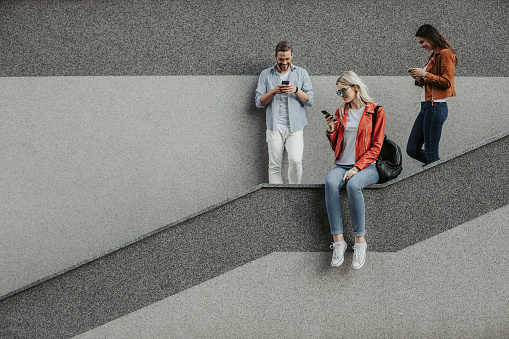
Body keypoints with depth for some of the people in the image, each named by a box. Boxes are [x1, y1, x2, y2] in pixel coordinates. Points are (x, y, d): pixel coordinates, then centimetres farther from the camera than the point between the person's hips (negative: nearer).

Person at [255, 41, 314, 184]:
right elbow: (259, 102, 5)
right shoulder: (266, 74, 10)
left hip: (295, 126, -1)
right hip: (275, 127, 1)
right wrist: (273, 92, -11)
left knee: (295, 160, -18)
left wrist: (296, 90, -12)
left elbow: (310, 100, 5)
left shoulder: (301, 73, 10)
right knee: (274, 166, -2)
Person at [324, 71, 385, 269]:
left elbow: (376, 147, -3)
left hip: (367, 166, -3)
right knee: (331, 182, -32)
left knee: (353, 184, -37)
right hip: (342, 164, 4)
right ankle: (338, 241, -33)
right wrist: (331, 130, 1)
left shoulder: (375, 112, 3)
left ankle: (360, 241, -30)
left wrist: (357, 167, -15)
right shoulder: (341, 112, 18)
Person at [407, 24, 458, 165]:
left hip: (436, 106, -10)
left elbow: (446, 82, -16)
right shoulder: (433, 56, 21)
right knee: (412, 149, 9)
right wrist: (419, 79, 7)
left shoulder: (446, 54, -7)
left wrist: (425, 74, -13)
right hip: (426, 106, 10)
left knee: (431, 153, -6)